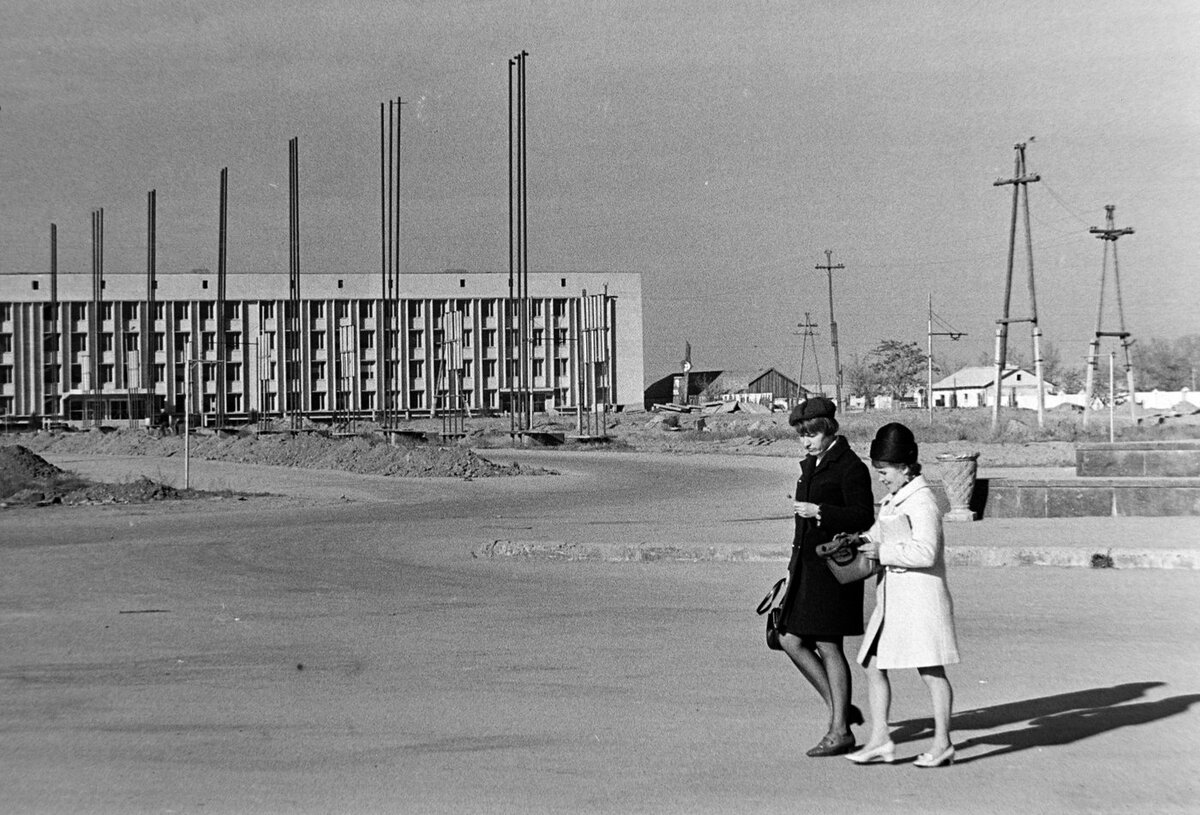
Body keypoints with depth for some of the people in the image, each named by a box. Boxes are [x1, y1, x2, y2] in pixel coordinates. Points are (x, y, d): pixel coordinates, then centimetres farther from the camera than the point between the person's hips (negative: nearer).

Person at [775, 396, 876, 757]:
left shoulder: (851, 467, -11)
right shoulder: (810, 465, 15)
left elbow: (864, 518, -17)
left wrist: (819, 511, -25)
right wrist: (794, 566, 22)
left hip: (834, 565, -9)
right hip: (807, 563, 9)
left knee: (828, 646, -4)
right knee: (791, 640, 6)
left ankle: (840, 731, 6)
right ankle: (841, 710, 17)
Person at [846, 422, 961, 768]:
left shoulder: (922, 502, -14)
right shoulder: (892, 502, 15)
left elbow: (925, 552, -23)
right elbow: (879, 533, 29)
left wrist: (883, 552, -19)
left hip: (921, 596, -10)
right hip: (893, 597, 10)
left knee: (930, 669, -1)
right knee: (874, 665, 6)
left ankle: (942, 743, 7)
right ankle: (880, 739, 9)